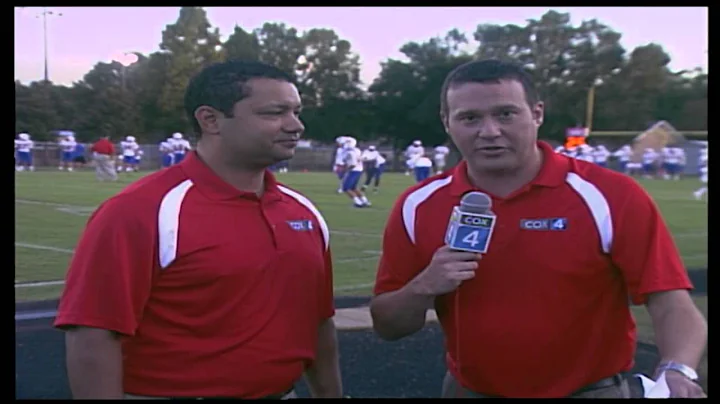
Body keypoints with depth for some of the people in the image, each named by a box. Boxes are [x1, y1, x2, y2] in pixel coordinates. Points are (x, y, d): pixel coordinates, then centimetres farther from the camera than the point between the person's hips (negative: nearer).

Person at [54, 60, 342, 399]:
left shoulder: (304, 212, 3)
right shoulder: (144, 210, -19)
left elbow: (319, 324, 11)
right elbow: (93, 338, -23)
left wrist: (330, 395, 12)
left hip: (283, 392, 7)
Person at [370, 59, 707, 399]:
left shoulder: (609, 196, -15)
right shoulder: (417, 207, -7)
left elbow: (671, 305, -17)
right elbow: (386, 326, -2)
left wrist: (676, 372, -36)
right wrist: (424, 287, -21)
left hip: (591, 391, -2)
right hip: (468, 390, 2)